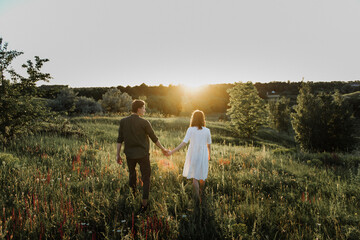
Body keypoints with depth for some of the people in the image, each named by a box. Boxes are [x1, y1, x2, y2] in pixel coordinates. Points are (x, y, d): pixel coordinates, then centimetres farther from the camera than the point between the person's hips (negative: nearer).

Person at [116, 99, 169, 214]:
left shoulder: (123, 121, -3)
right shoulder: (144, 123, -12)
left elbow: (120, 139, -2)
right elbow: (154, 138, -4)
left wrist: (118, 155, 5)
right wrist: (163, 149, 9)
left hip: (129, 154, 3)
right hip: (143, 154, -3)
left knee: (132, 173, 27)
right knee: (146, 178, 8)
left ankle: (133, 194, 38)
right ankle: (144, 204, 5)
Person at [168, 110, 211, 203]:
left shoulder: (190, 130, -11)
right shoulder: (207, 131, -4)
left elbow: (184, 143, -19)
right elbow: (209, 145, 4)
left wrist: (172, 151, -17)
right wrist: (209, 155, 22)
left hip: (193, 155, -2)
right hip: (203, 155, 2)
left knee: (194, 177, 10)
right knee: (202, 176, 20)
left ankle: (198, 197, 5)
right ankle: (200, 192, 40)